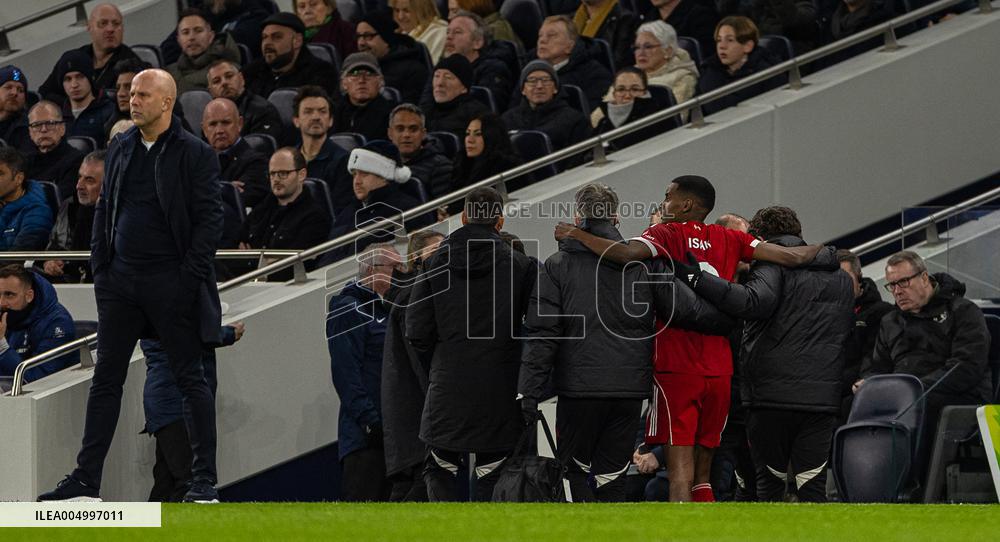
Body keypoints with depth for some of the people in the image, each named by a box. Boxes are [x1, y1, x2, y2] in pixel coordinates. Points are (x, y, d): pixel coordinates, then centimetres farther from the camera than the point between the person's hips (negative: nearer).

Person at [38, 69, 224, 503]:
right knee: (106, 380, 6)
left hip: (170, 283, -6)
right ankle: (86, 480, 9)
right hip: (120, 280, 6)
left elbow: (209, 219, -9)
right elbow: (104, 210, 16)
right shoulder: (121, 148, 11)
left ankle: (204, 481, 5)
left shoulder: (194, 154, -6)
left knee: (190, 379, 1)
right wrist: (100, 267, 7)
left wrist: (189, 278, -14)